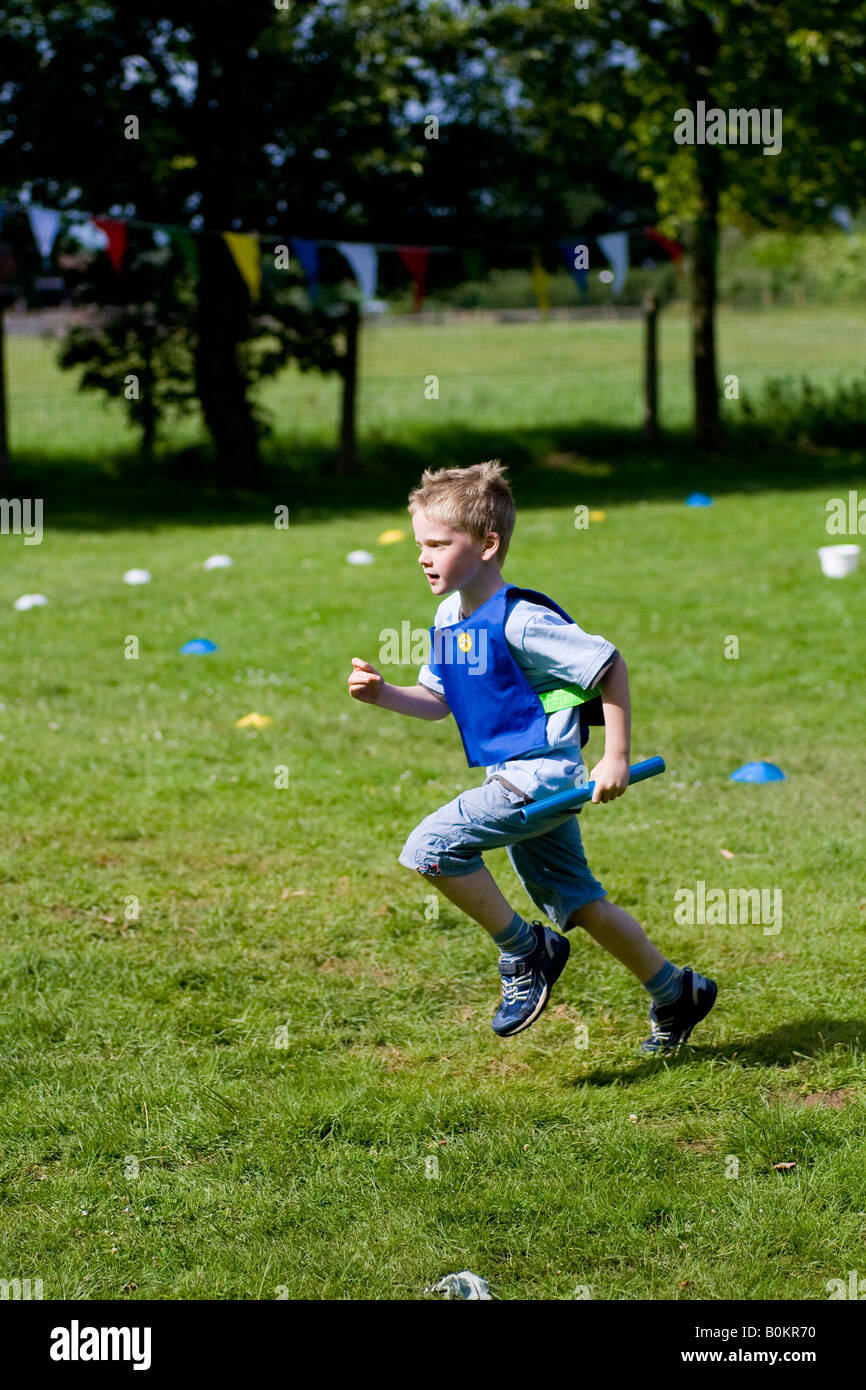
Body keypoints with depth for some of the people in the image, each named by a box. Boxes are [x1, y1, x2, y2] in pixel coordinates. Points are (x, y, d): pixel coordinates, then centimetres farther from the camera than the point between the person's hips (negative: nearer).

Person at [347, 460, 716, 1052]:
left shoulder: (519, 620, -20)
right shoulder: (449, 617, 7)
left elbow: (610, 665, -18)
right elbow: (440, 700, 18)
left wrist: (617, 759, -17)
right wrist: (384, 693, -1)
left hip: (543, 773, -9)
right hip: (517, 780, 9)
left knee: (431, 845, -20)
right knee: (577, 903, 17)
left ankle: (526, 950, -4)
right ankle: (677, 992, 32)